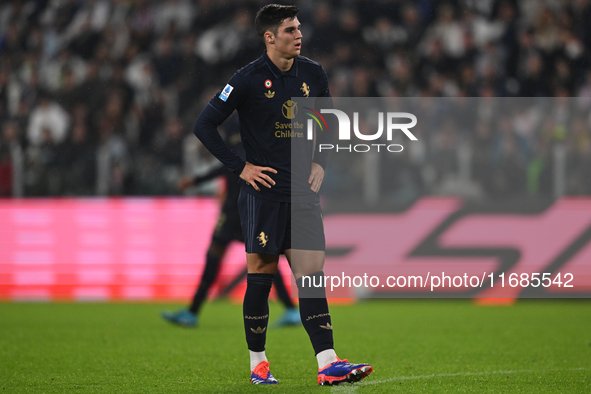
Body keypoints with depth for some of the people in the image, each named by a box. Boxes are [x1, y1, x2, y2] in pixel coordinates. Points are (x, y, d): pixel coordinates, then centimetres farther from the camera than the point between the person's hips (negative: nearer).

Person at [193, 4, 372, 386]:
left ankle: (327, 363, -8)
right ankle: (258, 364, 13)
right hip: (264, 193, -4)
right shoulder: (249, 79, -8)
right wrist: (241, 166, -8)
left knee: (312, 276, -3)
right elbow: (205, 125, -5)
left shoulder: (313, 74, 6)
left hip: (303, 193, 4)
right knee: (260, 278, 1)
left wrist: (320, 162, 9)